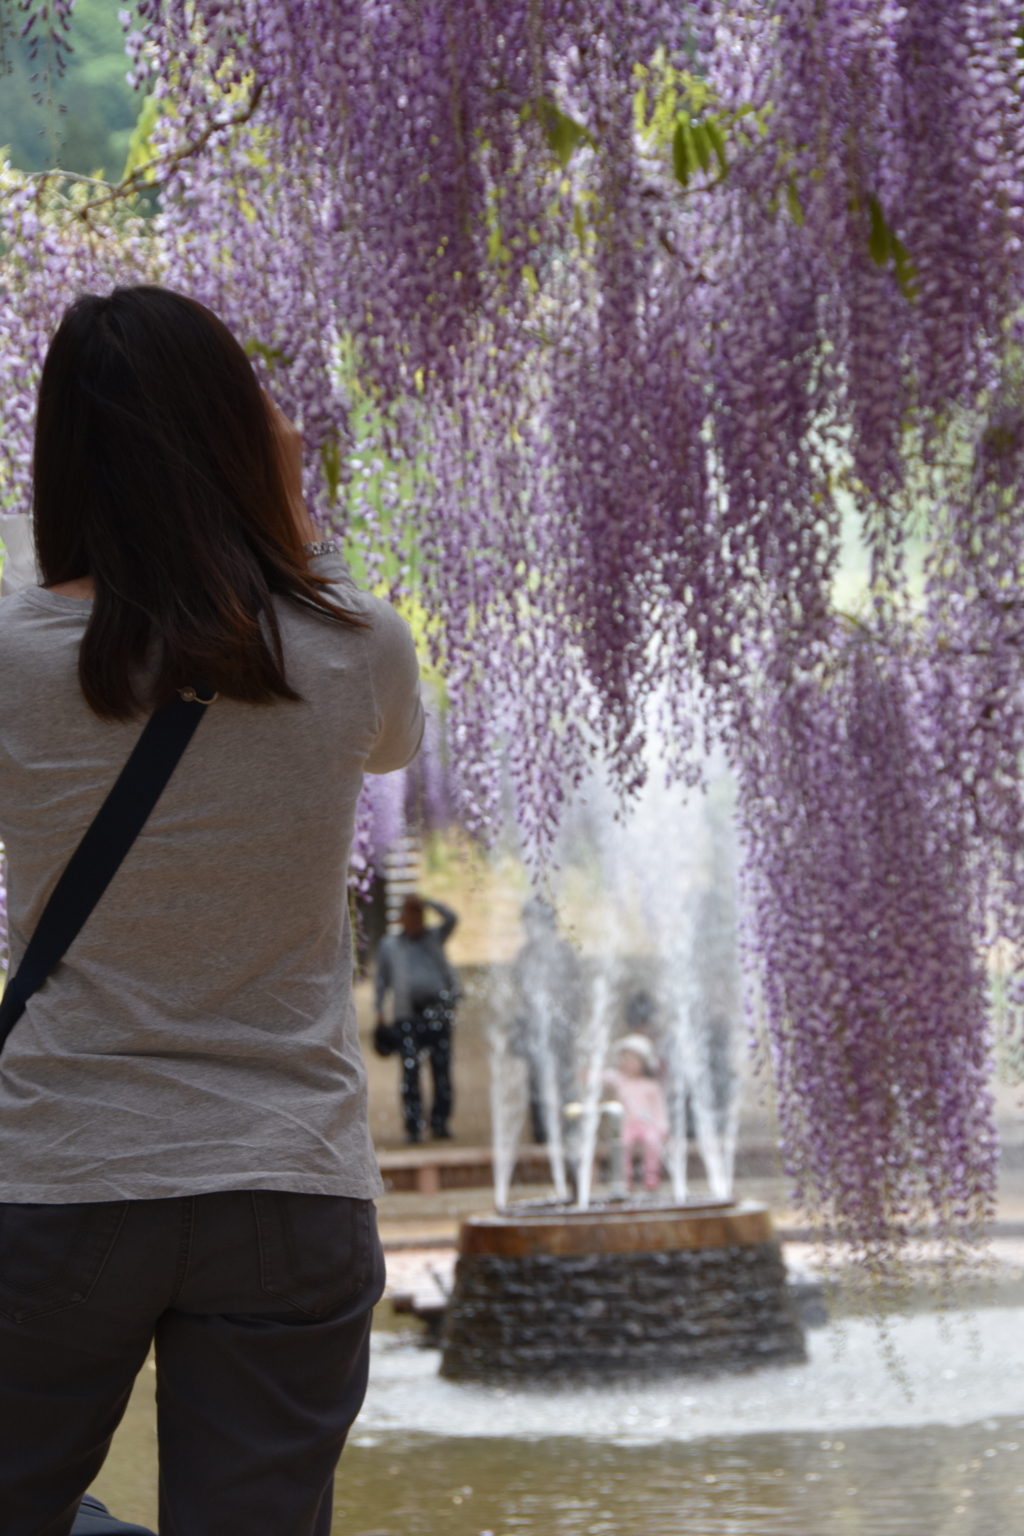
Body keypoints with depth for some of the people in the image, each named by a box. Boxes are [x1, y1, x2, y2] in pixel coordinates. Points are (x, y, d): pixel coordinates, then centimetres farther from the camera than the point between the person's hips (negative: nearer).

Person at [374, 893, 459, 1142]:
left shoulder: (434, 938, 18)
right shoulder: (388, 945, 18)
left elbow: (451, 919, 3)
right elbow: (382, 980, 17)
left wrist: (426, 901, 3)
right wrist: (379, 1013, 9)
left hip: (437, 1012, 1)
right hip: (407, 1016, -1)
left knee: (441, 1070, -3)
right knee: (410, 1070, -9)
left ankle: (440, 1124, 2)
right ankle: (413, 1126, -8)